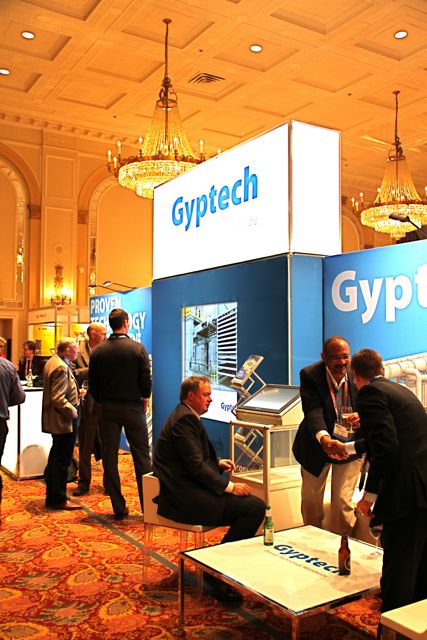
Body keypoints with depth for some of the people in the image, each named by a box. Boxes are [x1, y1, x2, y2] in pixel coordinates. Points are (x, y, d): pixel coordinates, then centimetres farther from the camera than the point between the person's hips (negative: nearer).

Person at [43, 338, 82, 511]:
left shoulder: (52, 361, 10)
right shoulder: (61, 367, -22)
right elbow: (58, 399, -27)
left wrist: (75, 393, 14)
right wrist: (72, 411, -15)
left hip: (54, 418, 11)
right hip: (63, 420, -11)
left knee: (55, 458, 20)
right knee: (62, 461, 0)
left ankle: (52, 497, 32)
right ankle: (59, 500, 11)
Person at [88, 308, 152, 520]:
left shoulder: (98, 351, -2)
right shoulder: (138, 348, -9)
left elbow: (92, 385, 1)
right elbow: (146, 380, -8)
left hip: (107, 408, 2)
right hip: (133, 407, -2)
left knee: (110, 459, 8)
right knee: (141, 457, 7)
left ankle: (119, 509, 12)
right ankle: (148, 506, 9)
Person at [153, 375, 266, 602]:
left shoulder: (185, 416, 17)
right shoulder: (184, 419, -16)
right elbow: (196, 466, -21)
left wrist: (217, 463, 8)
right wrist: (229, 486, -17)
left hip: (186, 491, 11)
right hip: (185, 498, -11)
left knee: (250, 502, 9)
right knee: (255, 506, -17)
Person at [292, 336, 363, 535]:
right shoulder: (309, 375, -21)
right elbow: (313, 411, -31)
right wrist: (324, 439, -49)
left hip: (350, 446, 0)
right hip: (317, 444, 0)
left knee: (342, 503, -1)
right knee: (310, 501, 15)